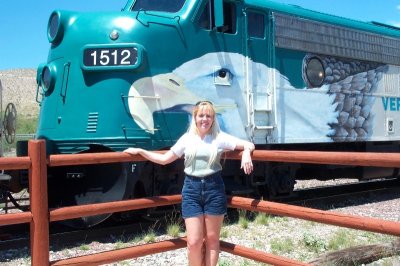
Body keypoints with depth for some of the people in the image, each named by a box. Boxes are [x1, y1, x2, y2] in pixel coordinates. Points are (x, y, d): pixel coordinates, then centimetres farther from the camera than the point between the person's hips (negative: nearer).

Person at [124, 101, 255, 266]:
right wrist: (140, 151, 8)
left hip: (214, 188, 0)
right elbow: (164, 159, 12)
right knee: (193, 241, -2)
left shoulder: (220, 138, 2)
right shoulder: (187, 139, 7)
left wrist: (246, 153, -20)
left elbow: (249, 144, 3)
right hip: (191, 189, 1)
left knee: (212, 239, 9)